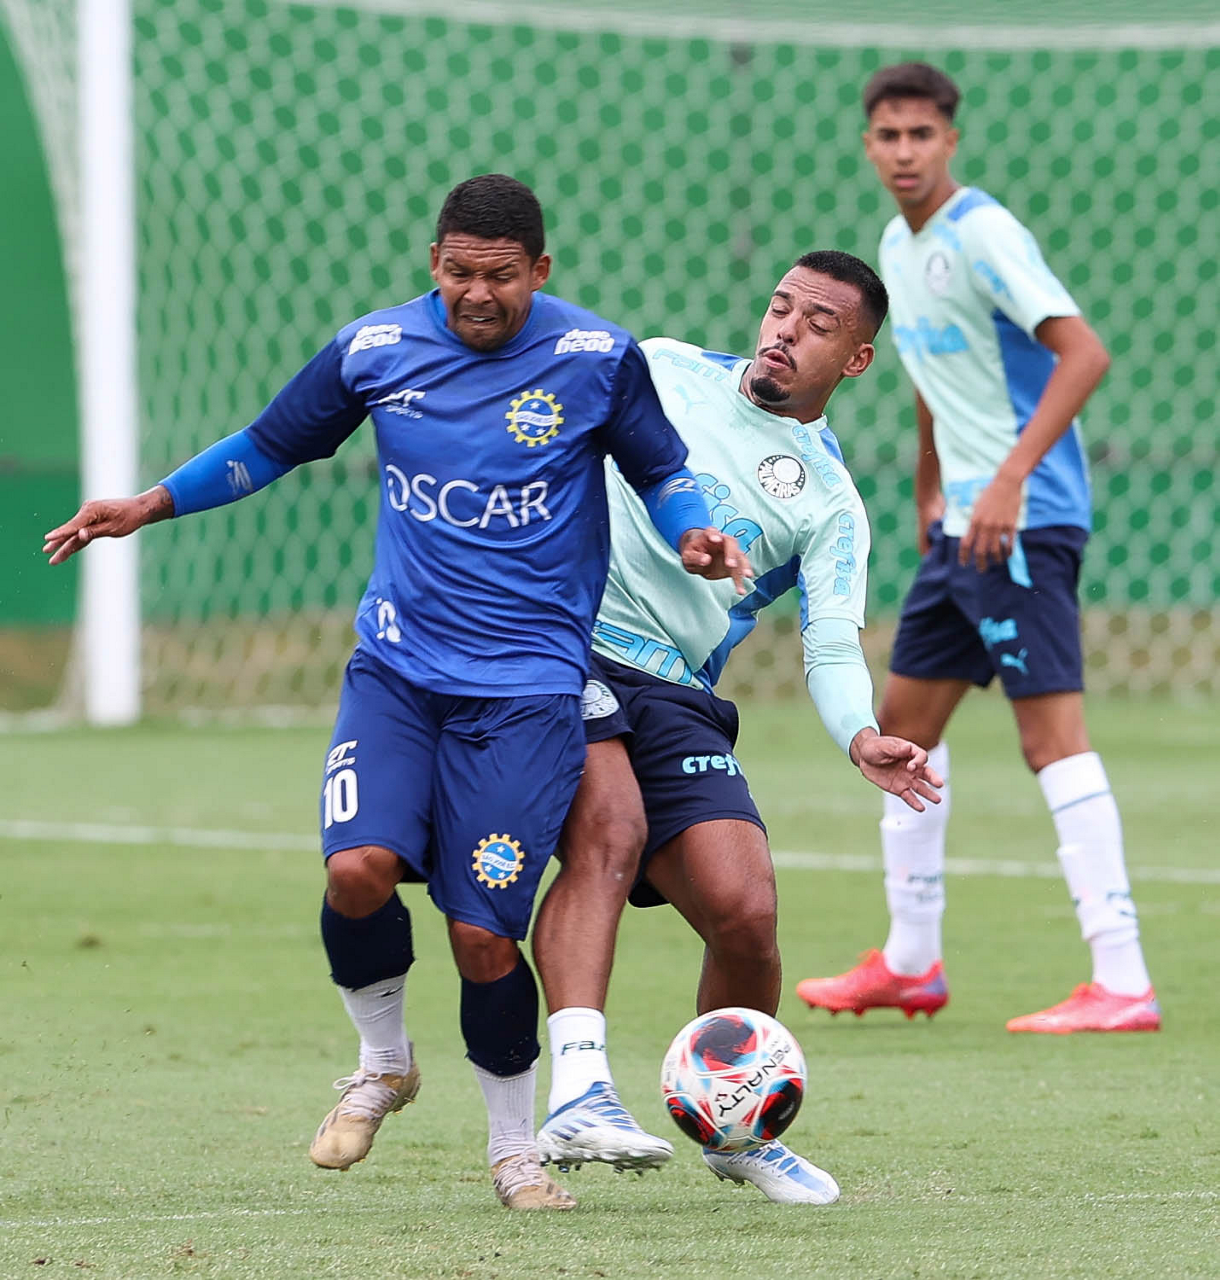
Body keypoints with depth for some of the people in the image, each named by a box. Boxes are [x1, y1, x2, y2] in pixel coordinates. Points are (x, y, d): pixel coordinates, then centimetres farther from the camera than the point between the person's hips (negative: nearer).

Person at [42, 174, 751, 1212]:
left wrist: (693, 536, -11)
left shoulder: (595, 357, -3)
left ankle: (515, 1145, 15)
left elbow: (661, 471, 10)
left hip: (527, 686, -2)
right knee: (360, 868, -21)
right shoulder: (374, 350, 2)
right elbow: (271, 446, 17)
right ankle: (383, 1064, 9)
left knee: (483, 932, -9)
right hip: (395, 667, 2)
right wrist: (148, 506, 14)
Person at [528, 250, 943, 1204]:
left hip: (677, 699, 2)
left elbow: (833, 648, -4)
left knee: (745, 912, -11)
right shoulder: (658, 372, 8)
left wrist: (862, 739, -25)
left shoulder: (830, 504, 8)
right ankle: (578, 1094, -41)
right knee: (611, 829, -30)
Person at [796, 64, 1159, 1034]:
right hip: (961, 520, 10)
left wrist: (1010, 478, -28)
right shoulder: (898, 247, 14)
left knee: (1053, 731, -14)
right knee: (905, 721, 14)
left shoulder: (983, 236, -15)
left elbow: (1084, 354, -23)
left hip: (1024, 519, -10)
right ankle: (911, 963, 26)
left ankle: (1123, 983, -16)